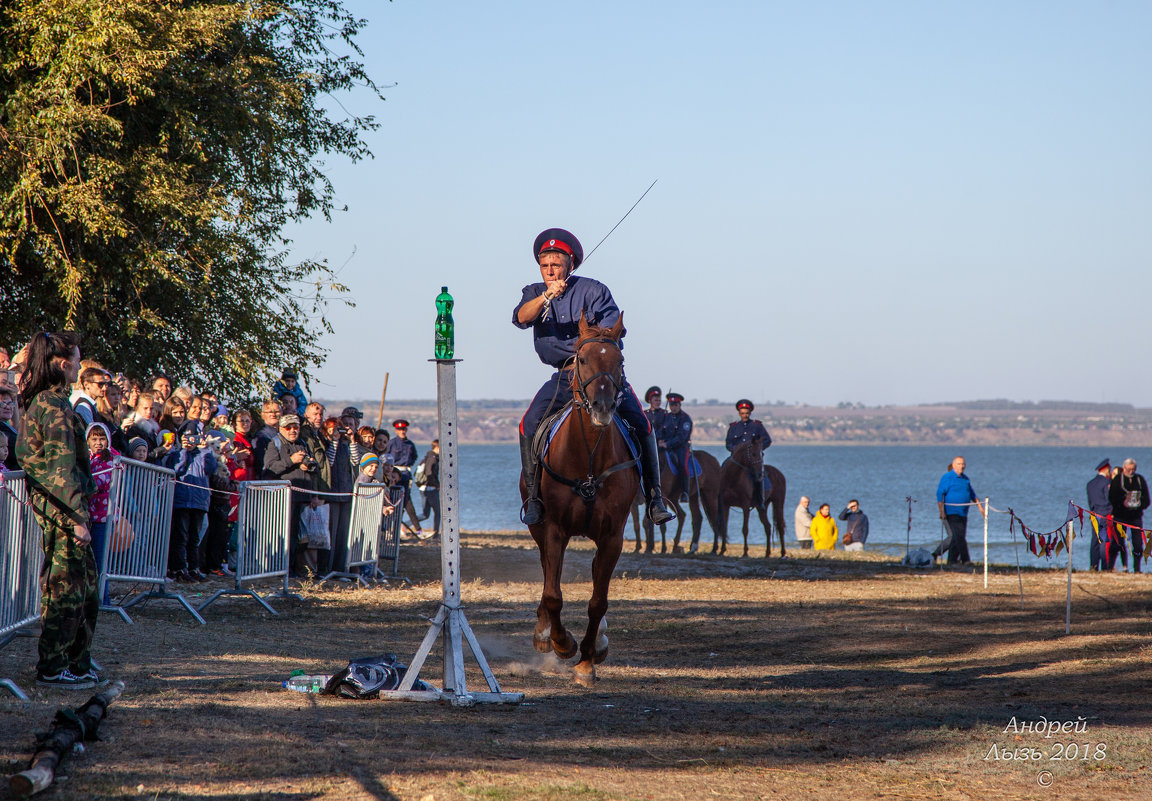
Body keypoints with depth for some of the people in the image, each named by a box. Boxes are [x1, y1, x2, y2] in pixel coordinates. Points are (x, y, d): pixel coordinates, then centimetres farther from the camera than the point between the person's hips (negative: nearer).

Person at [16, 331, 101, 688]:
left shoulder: (37, 402, 14)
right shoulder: (54, 405, -16)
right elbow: (63, 465, -21)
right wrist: (78, 518, -21)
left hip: (48, 500, 10)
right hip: (61, 506, -10)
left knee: (85, 582, 14)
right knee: (65, 586, -3)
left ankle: (77, 663, 20)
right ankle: (52, 669, 2)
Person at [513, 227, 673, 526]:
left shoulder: (593, 290, -3)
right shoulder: (534, 293, 6)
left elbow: (611, 331, -9)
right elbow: (520, 318, -16)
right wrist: (546, 296, -32)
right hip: (563, 376, 2)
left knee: (641, 425, -19)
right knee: (528, 426, -19)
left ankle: (655, 498, -11)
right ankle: (533, 495, -9)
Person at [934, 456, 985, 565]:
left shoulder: (965, 479, 16)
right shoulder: (946, 478, -5)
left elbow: (972, 494, 25)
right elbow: (940, 494, -10)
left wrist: (980, 507, 20)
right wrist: (942, 511, -18)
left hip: (963, 514, 7)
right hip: (952, 513, -7)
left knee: (957, 538, 6)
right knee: (959, 536, -15)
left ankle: (952, 560, 12)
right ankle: (965, 560, -17)